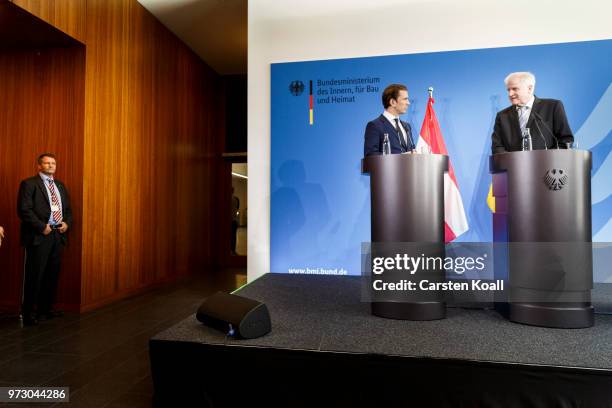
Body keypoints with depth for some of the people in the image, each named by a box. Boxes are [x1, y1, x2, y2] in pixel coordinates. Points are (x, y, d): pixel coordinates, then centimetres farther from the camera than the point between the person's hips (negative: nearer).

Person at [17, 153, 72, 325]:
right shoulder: (29, 184, -3)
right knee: (34, 276, -1)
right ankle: (27, 314, 10)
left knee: (52, 275, 11)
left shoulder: (60, 185, 18)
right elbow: (24, 210, -12)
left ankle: (45, 309, 23)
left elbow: (68, 209, 19)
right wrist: (42, 227, -16)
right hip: (39, 236, -6)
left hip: (58, 235, 7)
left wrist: (67, 223, 1)